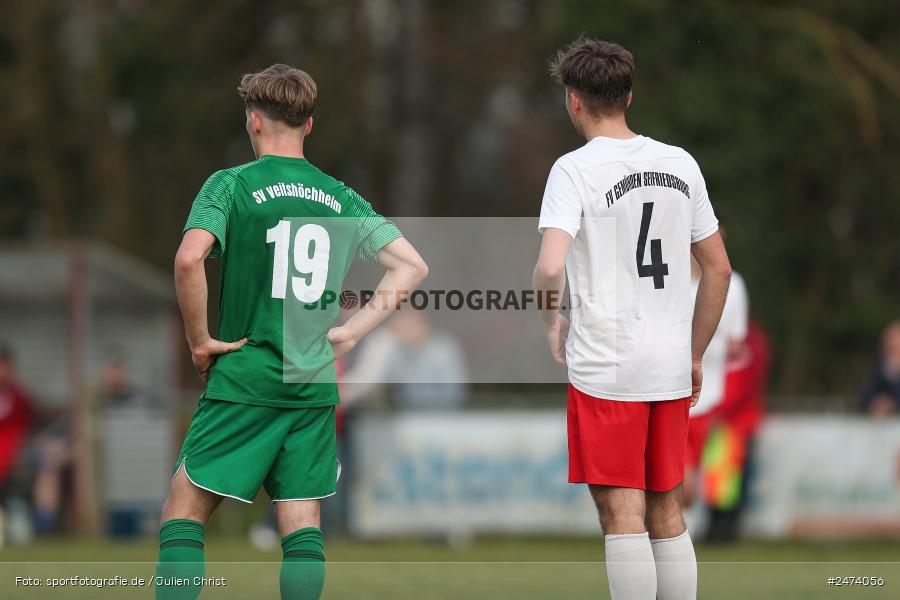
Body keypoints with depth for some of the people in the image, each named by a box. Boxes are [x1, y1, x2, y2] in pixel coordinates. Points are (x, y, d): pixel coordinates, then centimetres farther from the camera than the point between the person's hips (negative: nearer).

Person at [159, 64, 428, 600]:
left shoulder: (231, 185, -4)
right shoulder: (341, 198, 9)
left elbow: (190, 259, -21)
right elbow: (412, 266, 7)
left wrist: (199, 341, -9)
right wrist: (351, 332, 7)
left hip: (245, 376, -4)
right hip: (316, 384, 4)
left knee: (185, 510, 2)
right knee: (303, 522, 6)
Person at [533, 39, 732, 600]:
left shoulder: (576, 169, -10)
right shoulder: (680, 164, 8)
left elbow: (550, 269, -23)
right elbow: (718, 269, 13)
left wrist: (551, 323, -3)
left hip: (604, 368, -5)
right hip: (671, 372, 5)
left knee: (623, 516, -4)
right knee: (667, 515, 13)